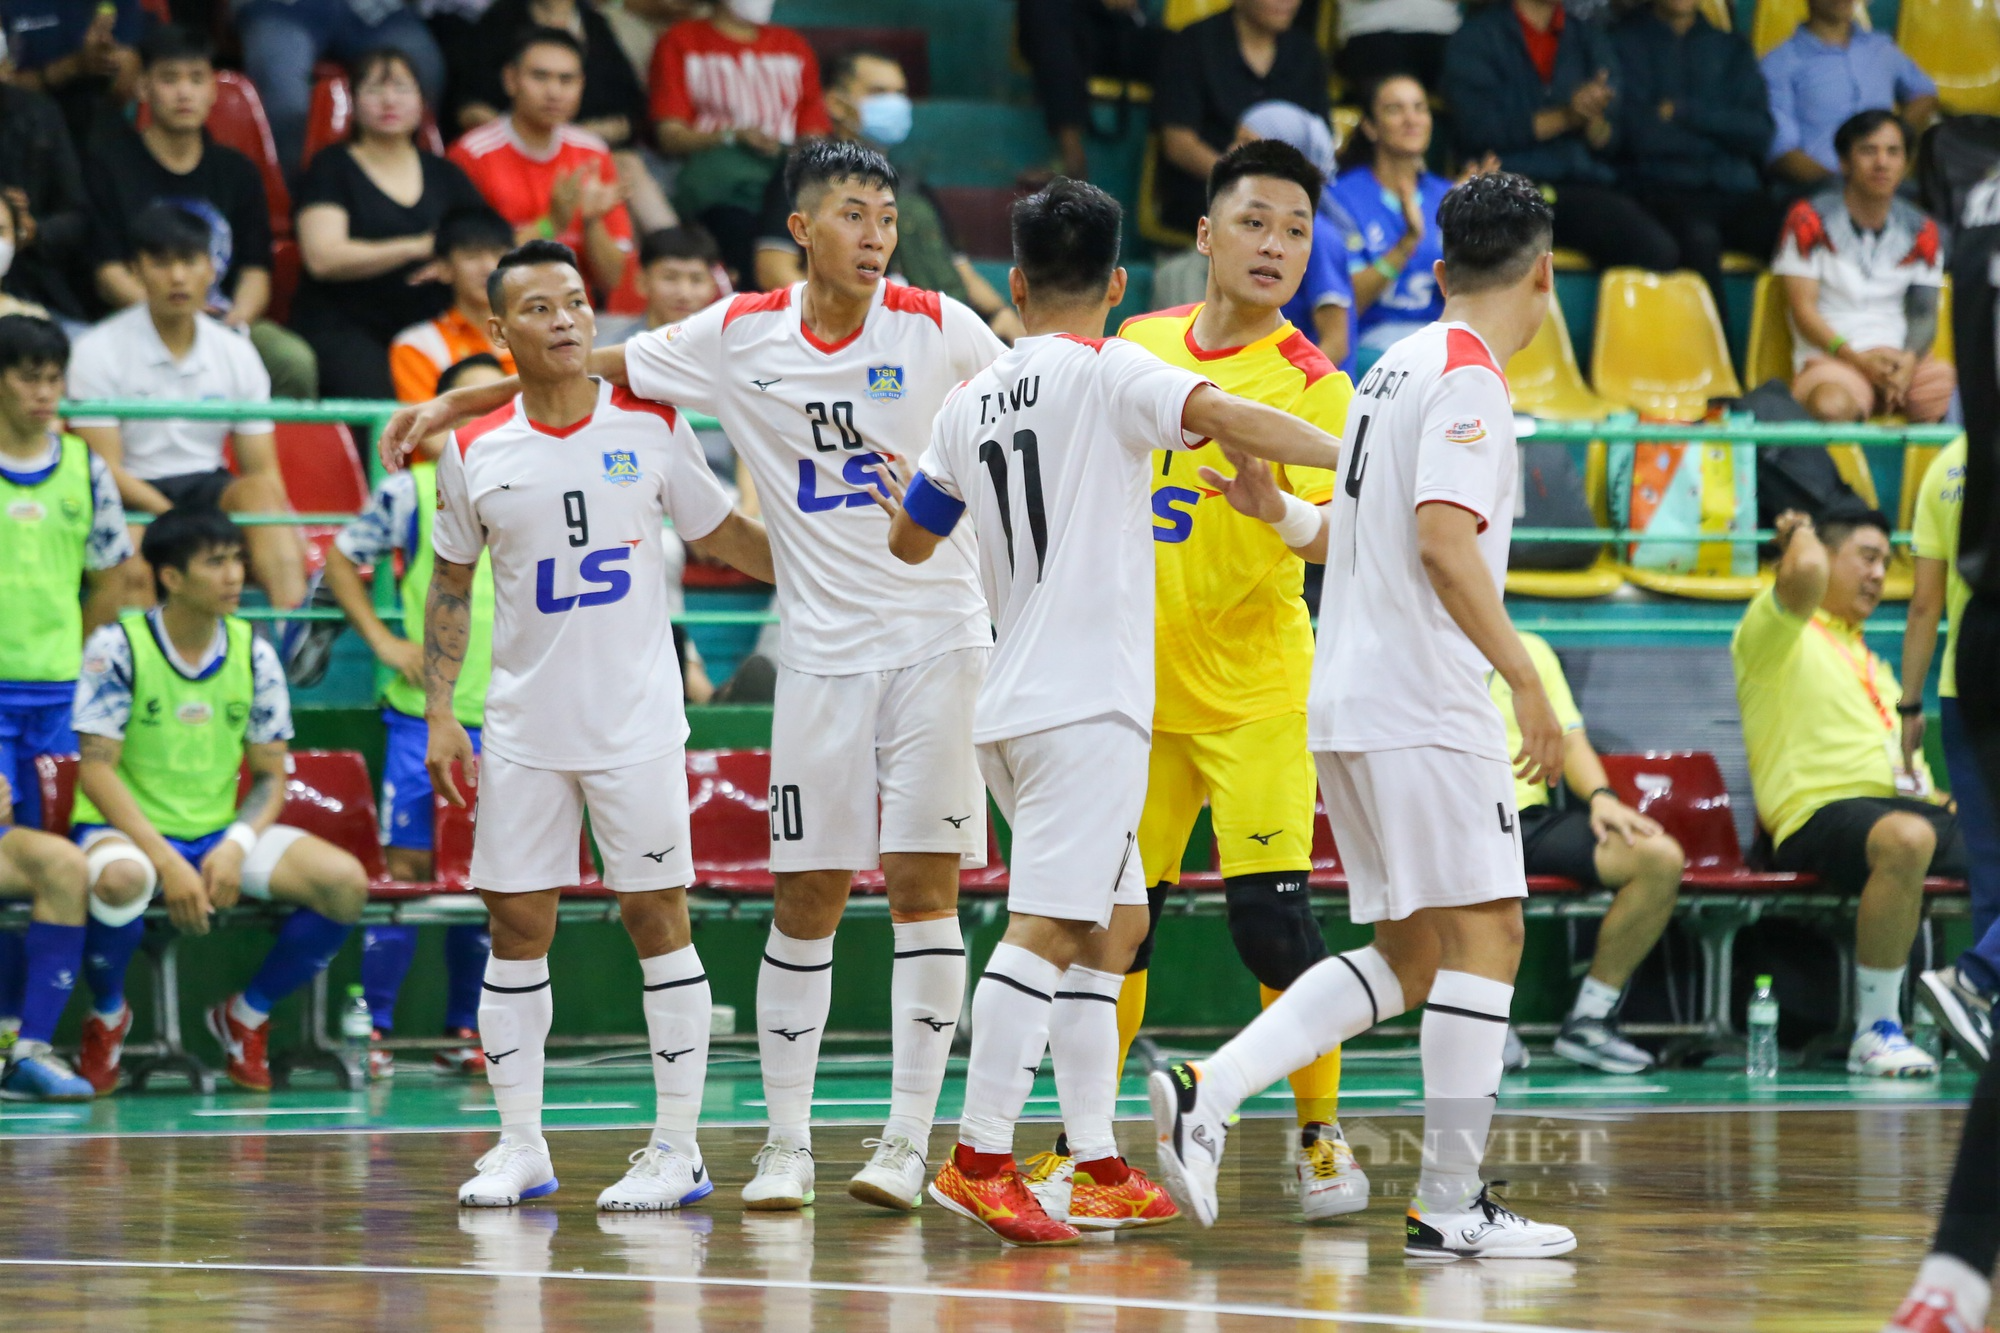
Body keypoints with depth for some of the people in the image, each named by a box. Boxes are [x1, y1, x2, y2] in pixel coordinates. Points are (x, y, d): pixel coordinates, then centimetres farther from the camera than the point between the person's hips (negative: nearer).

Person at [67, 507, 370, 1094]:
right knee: (122, 878, -41)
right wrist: (168, 863, -23)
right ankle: (107, 1017, -8)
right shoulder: (117, 648, -11)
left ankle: (246, 1016, 5)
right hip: (126, 829, -4)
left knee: (344, 882, -19)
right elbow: (96, 771, -14)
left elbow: (270, 777, 5)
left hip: (220, 831, 4)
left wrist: (236, 848, -16)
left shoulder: (254, 655, 1)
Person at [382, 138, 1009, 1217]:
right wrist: (456, 403, 14)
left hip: (938, 634, -1)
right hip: (821, 650, 1)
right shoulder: (740, 337, 1)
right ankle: (786, 1139, 9)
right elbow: (593, 364, 13)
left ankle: (907, 1138, -1)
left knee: (924, 885, -4)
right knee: (805, 895, 1)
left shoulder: (938, 329, -3)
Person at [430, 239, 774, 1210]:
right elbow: (450, 585, 12)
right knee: (516, 926, 3)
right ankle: (519, 1146, 12)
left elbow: (725, 536, 9)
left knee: (657, 919, -1)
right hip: (522, 726, 2)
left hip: (637, 721, -2)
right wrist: (439, 713, 6)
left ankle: (678, 1149, 4)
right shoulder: (475, 453, 1)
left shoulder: (651, 426, -2)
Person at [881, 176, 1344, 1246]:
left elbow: (907, 542, 26)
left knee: (1113, 923, 14)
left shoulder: (971, 402, 15)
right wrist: (1353, 458, -18)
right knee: (1046, 926, -11)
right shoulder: (1107, 372, -5)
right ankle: (980, 1159, -17)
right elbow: (1218, 417, -23)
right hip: (1088, 696, -8)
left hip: (1013, 704, 8)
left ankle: (1097, 1167, 13)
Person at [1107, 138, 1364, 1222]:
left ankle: (1320, 1135, 6)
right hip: (1137, 679, 4)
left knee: (1272, 917, -10)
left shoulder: (1310, 384, -9)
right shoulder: (1136, 343, 5)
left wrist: (1275, 500, -41)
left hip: (1253, 693, -4)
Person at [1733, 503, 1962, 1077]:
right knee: (1906, 839, -41)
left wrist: (1936, 796, 14)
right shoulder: (1777, 632, 5)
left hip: (1911, 808, 8)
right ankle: (1875, 1031, -34)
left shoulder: (1867, 659, 31)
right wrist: (1800, 533, 4)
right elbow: (1805, 572, -18)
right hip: (1822, 811, -8)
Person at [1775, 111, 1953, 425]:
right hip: (1830, 358, -3)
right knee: (1831, 405, -41)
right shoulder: (1810, 220, 3)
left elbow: (1924, 313, 7)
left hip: (1901, 357, 3)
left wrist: (1909, 361, -17)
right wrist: (1858, 360, -17)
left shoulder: (1921, 231, 13)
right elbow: (1803, 308, -3)